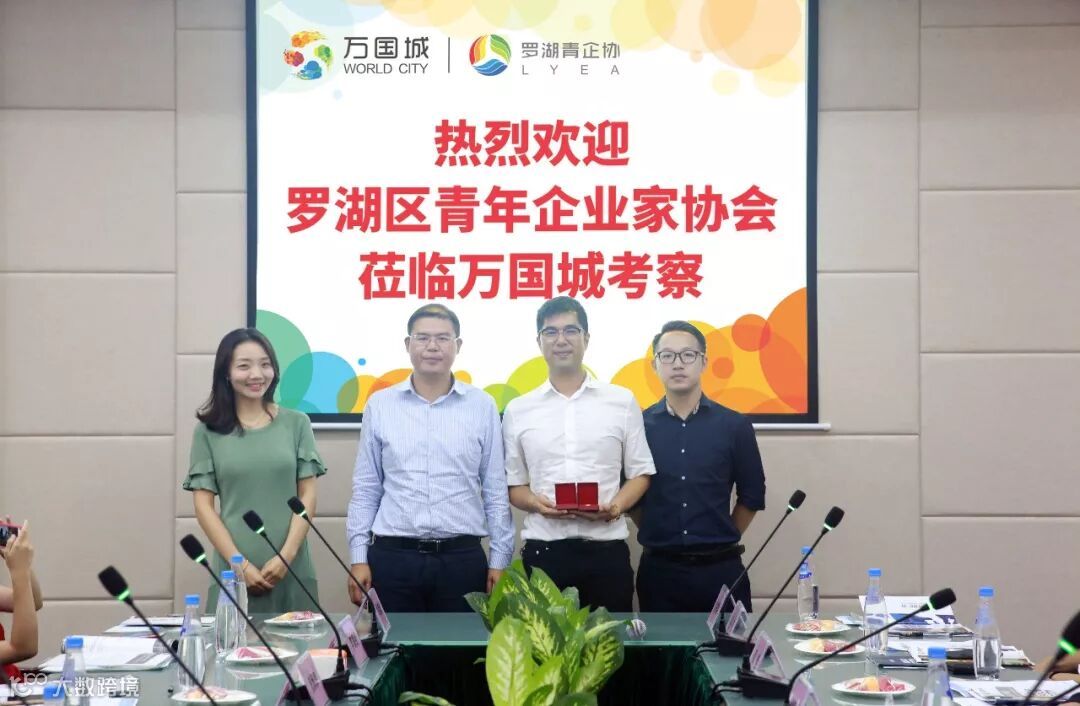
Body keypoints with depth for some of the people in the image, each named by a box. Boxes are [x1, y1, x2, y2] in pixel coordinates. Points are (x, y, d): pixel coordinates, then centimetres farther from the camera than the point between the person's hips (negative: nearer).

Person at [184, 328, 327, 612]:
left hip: (292, 568, 1)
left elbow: (307, 495, 4)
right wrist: (241, 564, -7)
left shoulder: (296, 423, 6)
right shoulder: (208, 431, 4)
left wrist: (286, 556, -7)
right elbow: (203, 504, 2)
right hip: (234, 569, -1)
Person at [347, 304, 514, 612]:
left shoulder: (482, 406, 2)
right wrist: (359, 557, 2)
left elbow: (495, 490, 5)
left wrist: (499, 560, 2)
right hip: (392, 556, 0)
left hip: (463, 558, 0)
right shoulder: (380, 405, 4)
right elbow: (365, 489, 7)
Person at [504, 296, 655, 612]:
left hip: (606, 549, 0)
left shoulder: (622, 401, 6)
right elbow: (514, 485, 11)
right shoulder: (518, 410, 8)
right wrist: (537, 503, -11)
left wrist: (615, 507, -11)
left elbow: (640, 472, 8)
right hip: (543, 550, 1)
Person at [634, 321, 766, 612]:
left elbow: (752, 496, 8)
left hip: (721, 569, 0)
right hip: (658, 569, 0)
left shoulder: (734, 426, 1)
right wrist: (658, 535, 6)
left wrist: (724, 538, 8)